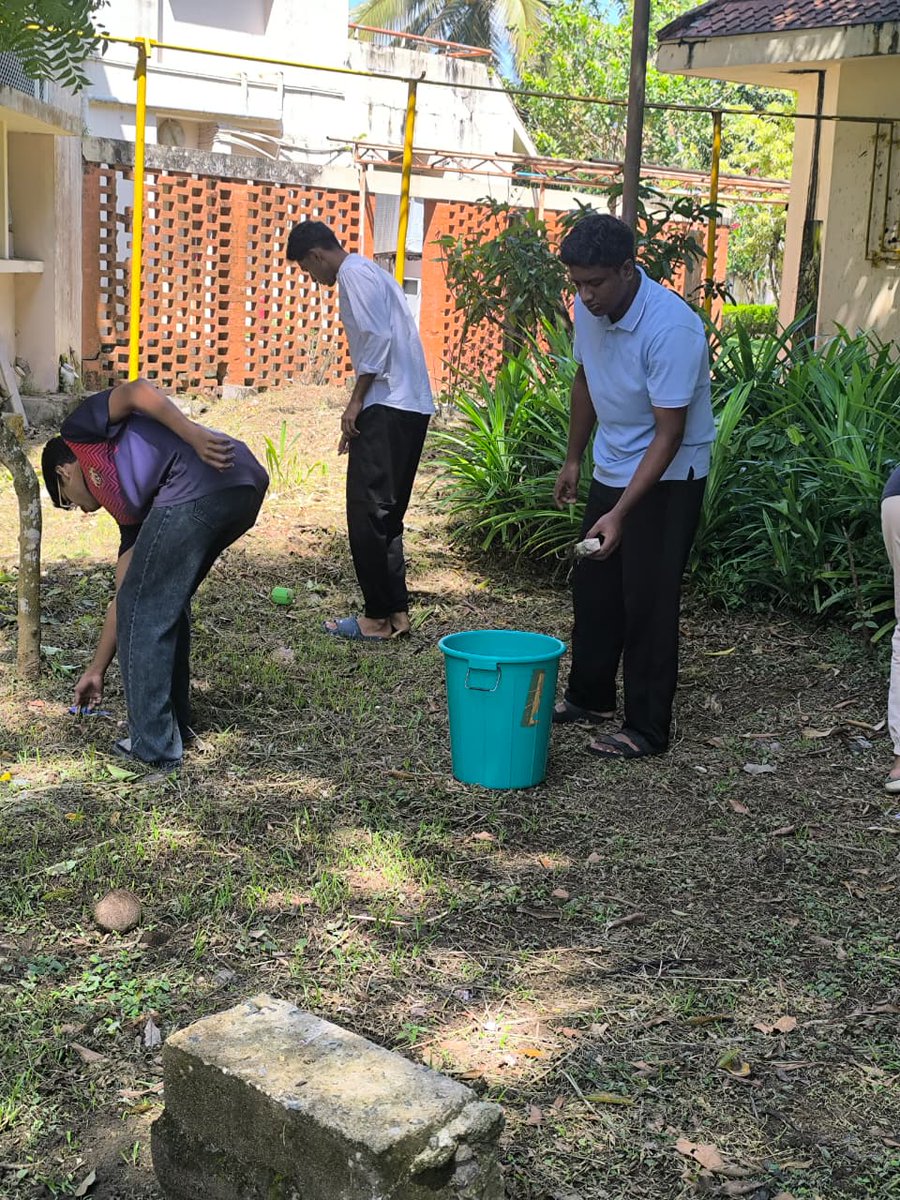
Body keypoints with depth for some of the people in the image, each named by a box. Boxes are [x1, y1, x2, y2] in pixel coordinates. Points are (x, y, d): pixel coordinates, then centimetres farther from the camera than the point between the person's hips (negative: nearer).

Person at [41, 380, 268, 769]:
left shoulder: (79, 431, 23)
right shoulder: (129, 509, 36)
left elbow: (137, 391, 4)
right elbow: (124, 596, 37)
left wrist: (194, 436, -11)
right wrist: (97, 671, 46)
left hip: (199, 486, -9)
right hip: (247, 486, 9)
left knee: (145, 611, 5)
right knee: (166, 603, 27)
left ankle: (154, 746, 12)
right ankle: (174, 724, 33)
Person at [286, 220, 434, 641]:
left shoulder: (354, 274, -7)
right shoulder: (370, 272, 24)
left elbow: (377, 339, -18)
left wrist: (356, 401, -12)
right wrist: (360, 413, 23)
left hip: (389, 409, -10)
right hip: (409, 407, 10)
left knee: (367, 512, -6)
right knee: (385, 513, 13)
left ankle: (378, 618, -2)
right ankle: (396, 611, 16)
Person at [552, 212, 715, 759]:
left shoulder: (671, 328, -29)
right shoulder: (589, 308, -6)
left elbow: (669, 434, -28)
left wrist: (619, 514, -32)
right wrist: (574, 459, 16)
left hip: (667, 478, -8)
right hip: (612, 469, 8)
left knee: (648, 602, -4)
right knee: (593, 587, 15)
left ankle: (647, 728, 7)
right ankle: (591, 696, 32)